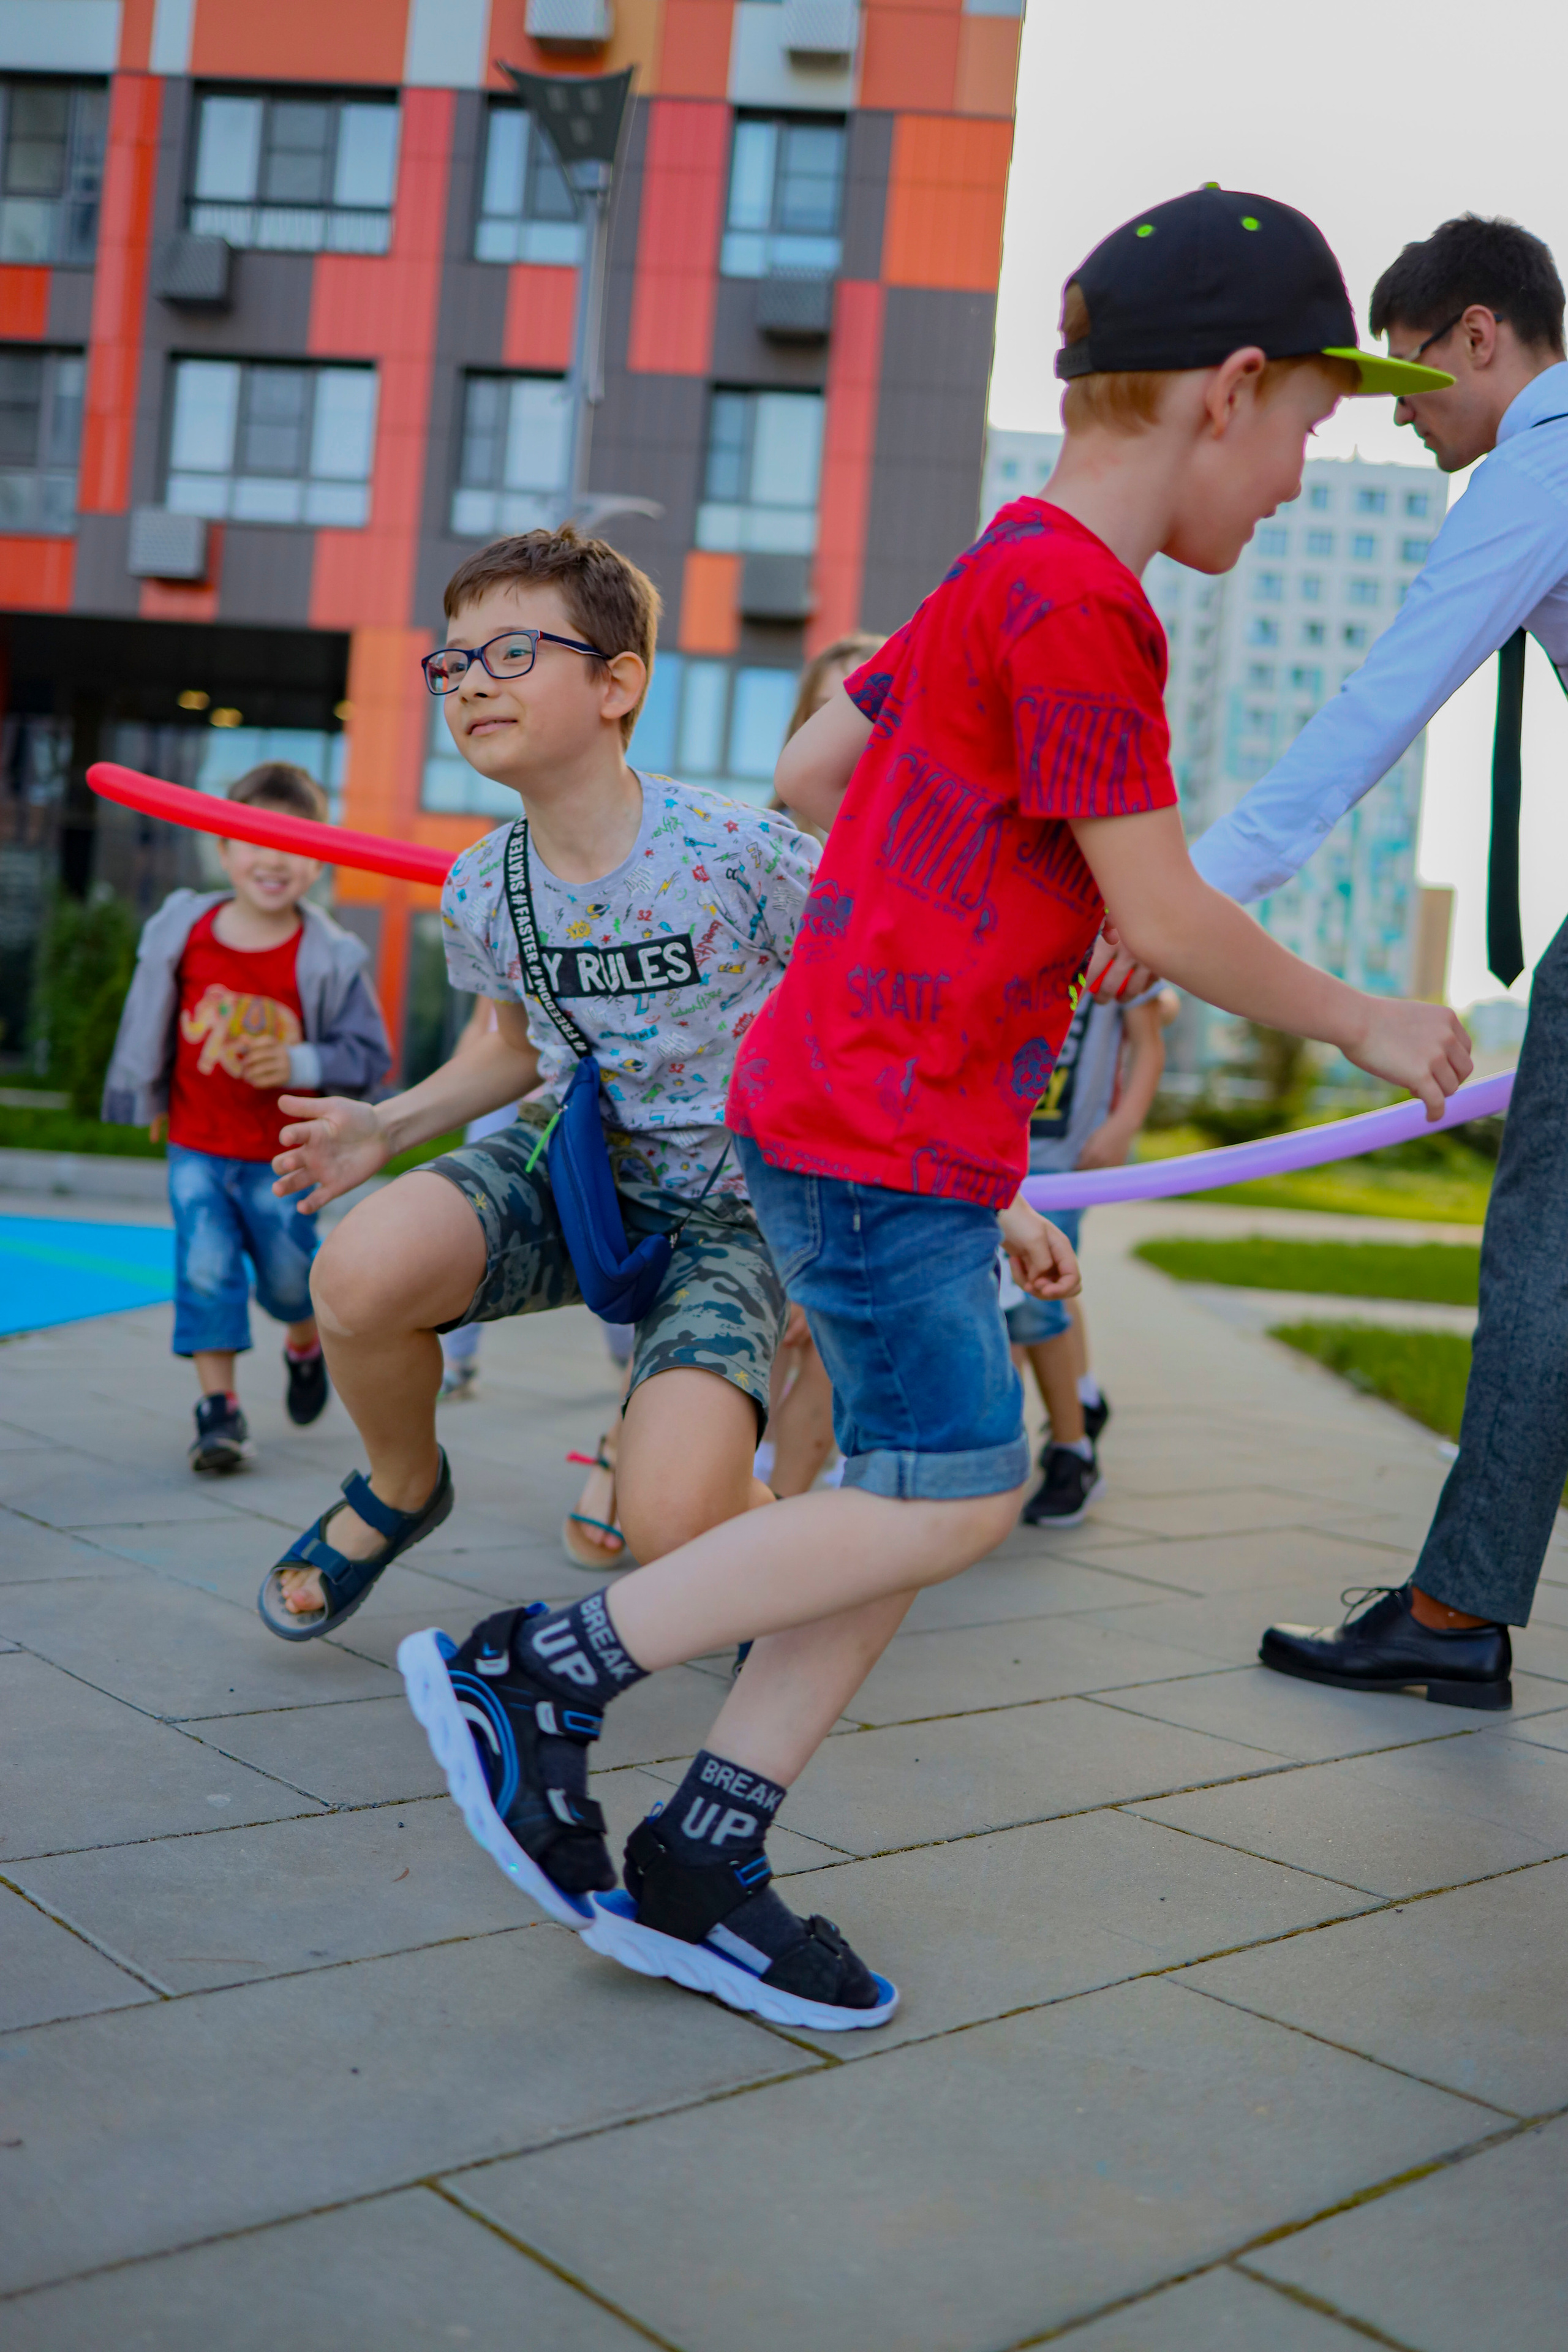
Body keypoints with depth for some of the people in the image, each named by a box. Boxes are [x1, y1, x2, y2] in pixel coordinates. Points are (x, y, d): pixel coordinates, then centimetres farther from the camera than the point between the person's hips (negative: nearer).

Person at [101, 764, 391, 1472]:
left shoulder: (329, 958, -14)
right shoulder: (183, 931, -6)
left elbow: (370, 1055, -11)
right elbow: (148, 1022, 8)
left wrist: (300, 1063, -26)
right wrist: (146, 1099, 16)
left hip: (283, 1154, -1)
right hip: (197, 1143, 1)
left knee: (287, 1274, 10)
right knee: (206, 1266, -7)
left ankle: (306, 1346, 45)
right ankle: (218, 1408, 2)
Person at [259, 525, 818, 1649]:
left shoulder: (743, 853, -21)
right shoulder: (482, 892, -5)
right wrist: (385, 1128, 2)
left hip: (727, 1210, -4)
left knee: (671, 1519, -25)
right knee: (360, 1273, -26)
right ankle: (403, 1485, 10)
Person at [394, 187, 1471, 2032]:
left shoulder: (997, 582, 16)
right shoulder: (1077, 601, -15)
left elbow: (811, 768, 22)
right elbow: (1164, 925, -15)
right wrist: (1367, 1024, 1)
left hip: (885, 1116, 10)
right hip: (879, 1128, -10)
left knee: (919, 1491, 9)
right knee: (954, 1495, -6)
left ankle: (695, 1872, 14)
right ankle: (531, 1675, 1)